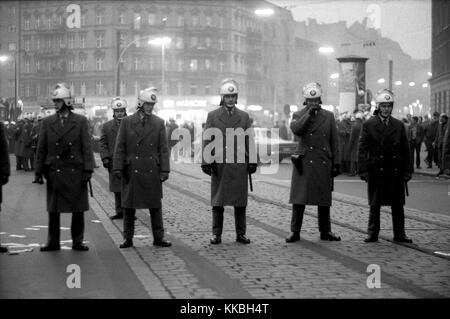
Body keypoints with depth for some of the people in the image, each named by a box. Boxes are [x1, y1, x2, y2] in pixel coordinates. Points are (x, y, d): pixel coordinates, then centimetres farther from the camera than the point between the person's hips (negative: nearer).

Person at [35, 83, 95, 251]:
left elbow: (86, 147, -1)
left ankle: (77, 241, 15)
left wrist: (88, 170, -8)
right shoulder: (47, 122, 6)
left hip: (76, 172, -1)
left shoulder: (80, 121, 1)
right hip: (54, 172, 1)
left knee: (78, 209, 4)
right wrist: (39, 171, 1)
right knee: (53, 209, 6)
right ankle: (53, 242, 15)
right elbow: (41, 148, 7)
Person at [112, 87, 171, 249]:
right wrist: (117, 168, -6)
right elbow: (119, 147, 1)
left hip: (152, 172, 1)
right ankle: (128, 238, 14)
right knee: (129, 206, 5)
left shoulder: (159, 123, 5)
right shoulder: (126, 122, 2)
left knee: (156, 206, 5)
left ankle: (158, 238, 13)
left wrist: (165, 170, -4)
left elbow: (163, 149, 3)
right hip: (131, 172, -1)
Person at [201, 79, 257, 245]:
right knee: (217, 201, 2)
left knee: (240, 202, 4)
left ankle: (241, 233, 11)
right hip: (219, 165, -1)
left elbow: (250, 141, 9)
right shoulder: (212, 116, 5)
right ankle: (216, 234, 9)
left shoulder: (244, 117, 10)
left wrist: (252, 162, 3)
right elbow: (206, 141, 3)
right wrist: (206, 162, -4)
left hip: (239, 165, 1)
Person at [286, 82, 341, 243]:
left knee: (324, 200, 8)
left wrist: (336, 163, 5)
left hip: (324, 164, 2)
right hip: (304, 163, -2)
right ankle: (295, 232, 5)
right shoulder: (298, 115, 4)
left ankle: (325, 231, 18)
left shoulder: (329, 116, 9)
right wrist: (309, 113, -21)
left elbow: (334, 142, 10)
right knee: (299, 199, -2)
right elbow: (295, 129, -19)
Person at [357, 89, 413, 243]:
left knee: (398, 205, 7)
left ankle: (399, 234, 15)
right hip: (376, 171, -2)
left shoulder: (399, 125, 7)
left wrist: (408, 170, 3)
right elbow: (362, 149, -2)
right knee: (374, 205, 5)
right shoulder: (368, 125, 0)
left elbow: (406, 150, 9)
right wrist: (363, 170, -9)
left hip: (396, 172, 2)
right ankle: (372, 234, 14)